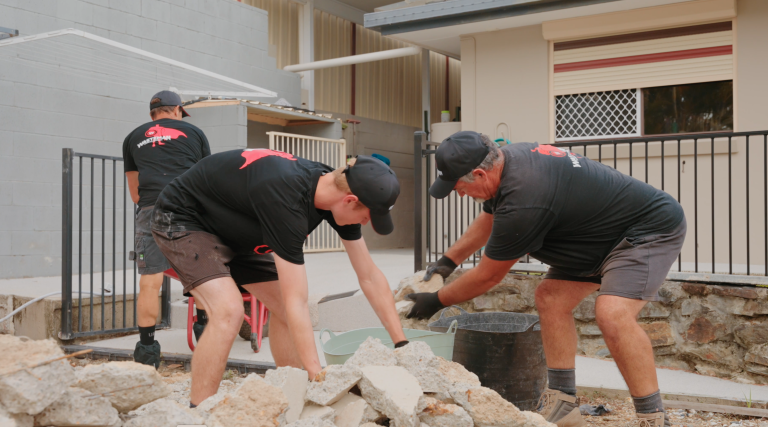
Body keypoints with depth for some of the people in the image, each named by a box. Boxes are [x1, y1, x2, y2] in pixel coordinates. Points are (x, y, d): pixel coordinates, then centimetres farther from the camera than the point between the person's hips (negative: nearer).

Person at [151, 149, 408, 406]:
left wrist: (402, 344, -6)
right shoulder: (287, 200, -39)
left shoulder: (336, 188, -13)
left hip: (233, 231, 9)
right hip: (181, 220, -9)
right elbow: (297, 303, -38)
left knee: (283, 306, 3)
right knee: (229, 310, -27)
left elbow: (370, 277, -5)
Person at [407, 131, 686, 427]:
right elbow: (488, 220, 18)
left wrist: (437, 301, -4)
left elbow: (489, 276, -18)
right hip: (606, 234, 10)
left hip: (653, 228, -10)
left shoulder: (523, 201, -33)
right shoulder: (510, 157, -4)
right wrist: (448, 261, 19)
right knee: (550, 298, 4)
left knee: (612, 313, -29)